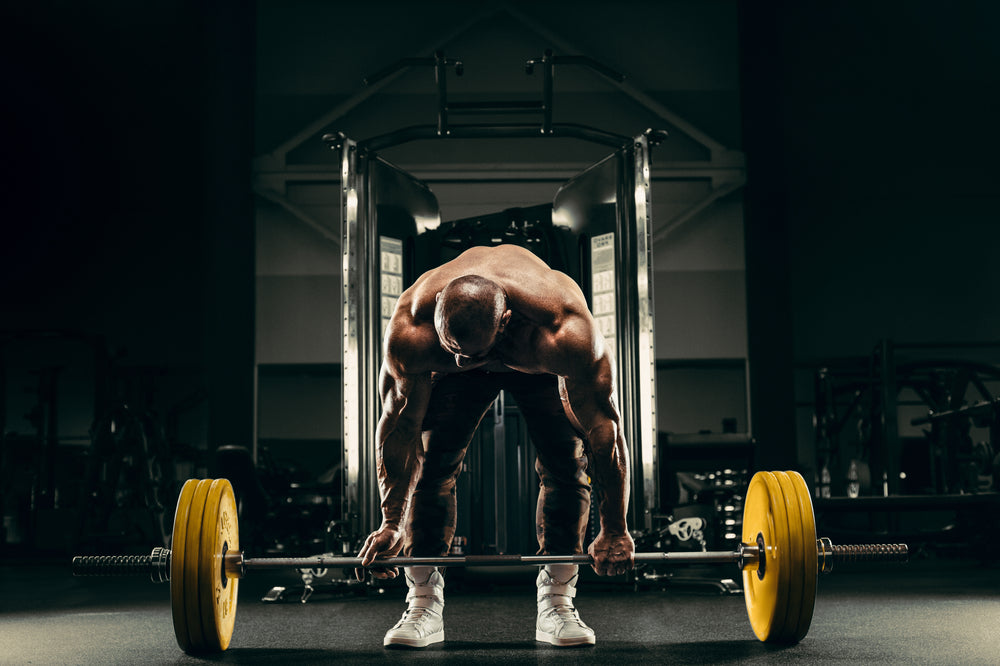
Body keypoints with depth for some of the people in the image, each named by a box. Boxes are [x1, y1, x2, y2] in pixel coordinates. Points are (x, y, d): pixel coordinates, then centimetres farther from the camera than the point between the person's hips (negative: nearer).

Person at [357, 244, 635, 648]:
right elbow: (400, 426, -28)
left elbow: (604, 427, -35)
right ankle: (423, 604, -3)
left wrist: (615, 531, -32)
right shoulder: (410, 331, -40)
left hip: (540, 366, -1)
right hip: (447, 374, 1)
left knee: (566, 464, -16)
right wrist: (391, 523, -27)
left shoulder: (564, 332, -46)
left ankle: (555, 604, -5)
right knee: (430, 462, -13)